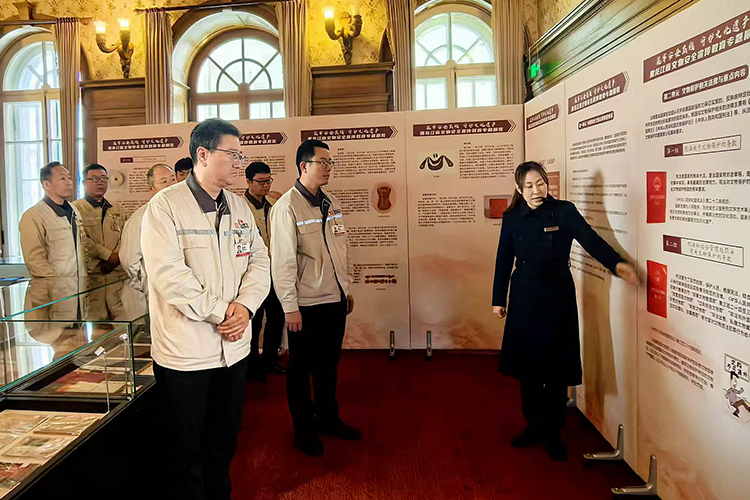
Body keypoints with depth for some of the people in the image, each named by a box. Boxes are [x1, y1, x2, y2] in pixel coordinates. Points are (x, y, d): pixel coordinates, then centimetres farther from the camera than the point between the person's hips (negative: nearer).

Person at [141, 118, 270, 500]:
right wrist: (220, 312, -17)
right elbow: (167, 274, -19)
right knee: (186, 449, 11)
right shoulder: (165, 206, -11)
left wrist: (245, 305, -12)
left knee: (225, 439, 21)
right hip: (185, 352, -6)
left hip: (234, 347, 6)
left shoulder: (239, 206, 8)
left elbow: (259, 259, 5)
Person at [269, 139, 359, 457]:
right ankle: (304, 430, 28)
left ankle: (328, 419, 38)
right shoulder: (287, 206, -14)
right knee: (301, 369, 11)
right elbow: (282, 260, -16)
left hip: (335, 300, 7)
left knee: (329, 365, 20)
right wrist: (290, 307, -16)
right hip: (306, 304, -7)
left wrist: (347, 290, 15)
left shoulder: (331, 203, 9)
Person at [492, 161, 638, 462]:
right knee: (527, 364, 10)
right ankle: (533, 426, 28)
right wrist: (498, 299, 9)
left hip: (557, 294, -2)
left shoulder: (564, 211, -4)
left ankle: (553, 433, 21)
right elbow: (504, 260, 7)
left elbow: (591, 240, -16)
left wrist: (616, 263, -34)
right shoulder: (512, 217, 3)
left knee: (557, 368, 3)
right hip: (524, 296, 2)